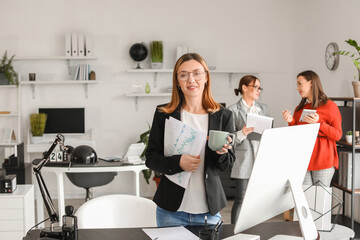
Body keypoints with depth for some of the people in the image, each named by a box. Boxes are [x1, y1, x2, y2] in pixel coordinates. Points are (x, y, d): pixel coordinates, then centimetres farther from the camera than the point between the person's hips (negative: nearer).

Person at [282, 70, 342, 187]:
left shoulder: (329, 106, -1)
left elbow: (337, 135, -5)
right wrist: (291, 121, -1)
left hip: (323, 160, -4)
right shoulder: (299, 108, 14)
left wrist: (318, 122, -17)